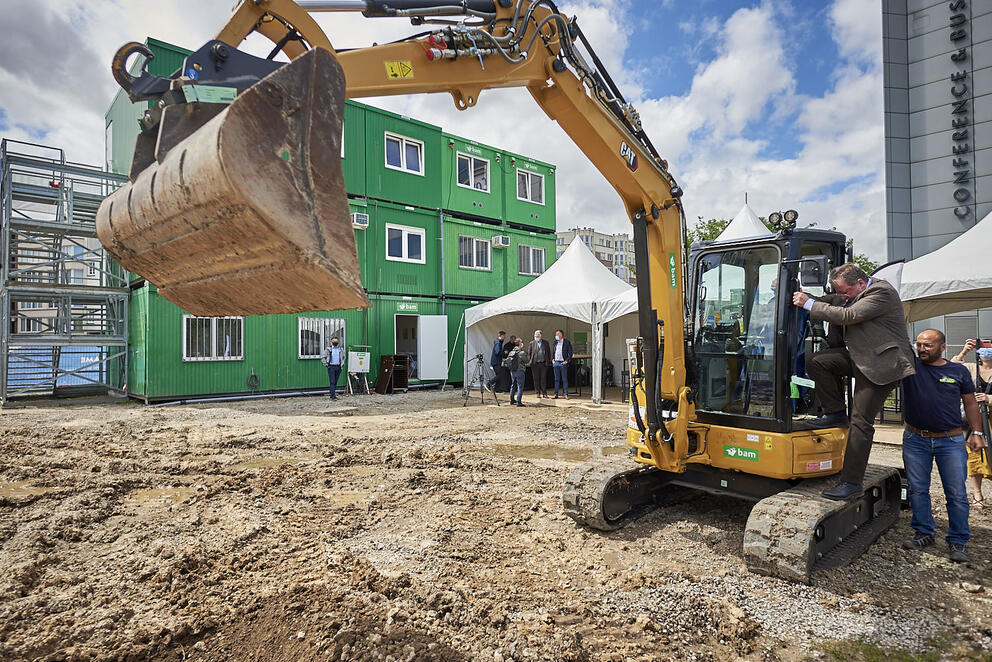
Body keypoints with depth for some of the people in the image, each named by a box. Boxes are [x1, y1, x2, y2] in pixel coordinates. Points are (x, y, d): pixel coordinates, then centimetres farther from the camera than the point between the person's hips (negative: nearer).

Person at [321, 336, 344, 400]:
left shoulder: (341, 349, 10)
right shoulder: (328, 349, -1)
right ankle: (333, 396, -14)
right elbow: (322, 357, 1)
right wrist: (326, 364, -4)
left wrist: (342, 364, 16)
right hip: (331, 367, -4)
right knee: (332, 382, -10)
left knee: (335, 382, 7)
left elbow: (343, 357, 26)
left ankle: (332, 395, 16)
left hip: (338, 367, 4)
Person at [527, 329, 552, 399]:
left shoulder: (545, 343, 8)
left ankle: (544, 393, 8)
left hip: (544, 363, 0)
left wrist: (548, 361, 3)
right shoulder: (532, 343, 5)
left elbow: (549, 352, 11)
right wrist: (529, 361, -4)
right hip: (535, 364, 0)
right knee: (536, 379, 3)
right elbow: (528, 353, 7)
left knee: (544, 378, 1)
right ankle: (538, 393, 11)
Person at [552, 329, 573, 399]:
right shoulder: (555, 342, 13)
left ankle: (565, 394, 4)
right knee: (556, 379, 8)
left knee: (564, 379, -1)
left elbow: (570, 353, -4)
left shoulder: (567, 342, -3)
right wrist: (552, 359, 10)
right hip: (556, 363, 5)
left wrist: (566, 361, -11)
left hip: (563, 363, -5)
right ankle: (556, 394, 11)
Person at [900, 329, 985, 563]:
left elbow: (970, 403, 10)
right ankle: (924, 533, 22)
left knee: (957, 494, 3)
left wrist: (976, 433, 6)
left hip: (951, 441, 0)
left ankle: (957, 541, 15)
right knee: (917, 490, 8)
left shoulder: (959, 371, 5)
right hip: (915, 440, 1)